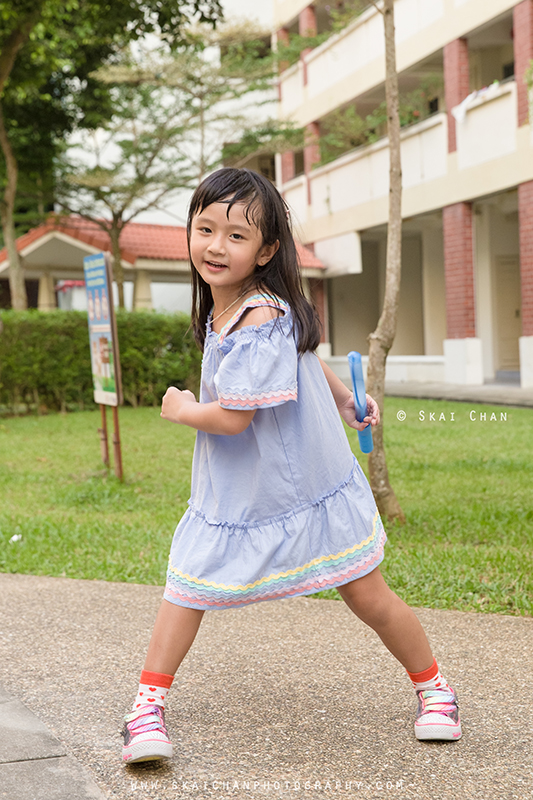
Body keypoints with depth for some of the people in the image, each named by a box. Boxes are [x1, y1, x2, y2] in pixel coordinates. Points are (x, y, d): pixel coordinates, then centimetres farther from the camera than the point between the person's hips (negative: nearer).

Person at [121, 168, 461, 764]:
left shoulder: (260, 320, -27)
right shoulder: (221, 311, 2)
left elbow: (231, 418, -30)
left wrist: (179, 409, -10)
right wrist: (342, 398, 29)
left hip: (307, 487, -7)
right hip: (235, 492, 7)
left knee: (368, 597, 5)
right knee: (188, 585, 1)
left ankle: (433, 688, 26)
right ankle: (148, 706, 11)